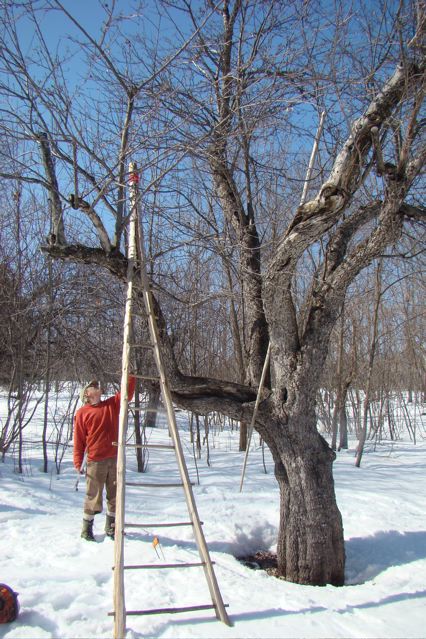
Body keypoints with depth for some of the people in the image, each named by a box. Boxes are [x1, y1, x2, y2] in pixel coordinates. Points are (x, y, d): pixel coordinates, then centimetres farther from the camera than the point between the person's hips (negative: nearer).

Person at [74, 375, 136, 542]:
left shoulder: (112, 404, 11)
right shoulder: (82, 413, 1)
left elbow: (127, 392, 3)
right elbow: (79, 440, -1)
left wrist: (131, 376, -8)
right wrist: (78, 463, -6)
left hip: (115, 459, 4)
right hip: (95, 462, -4)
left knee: (115, 496, 11)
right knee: (93, 497, 2)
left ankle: (111, 528, 27)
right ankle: (86, 529, 22)